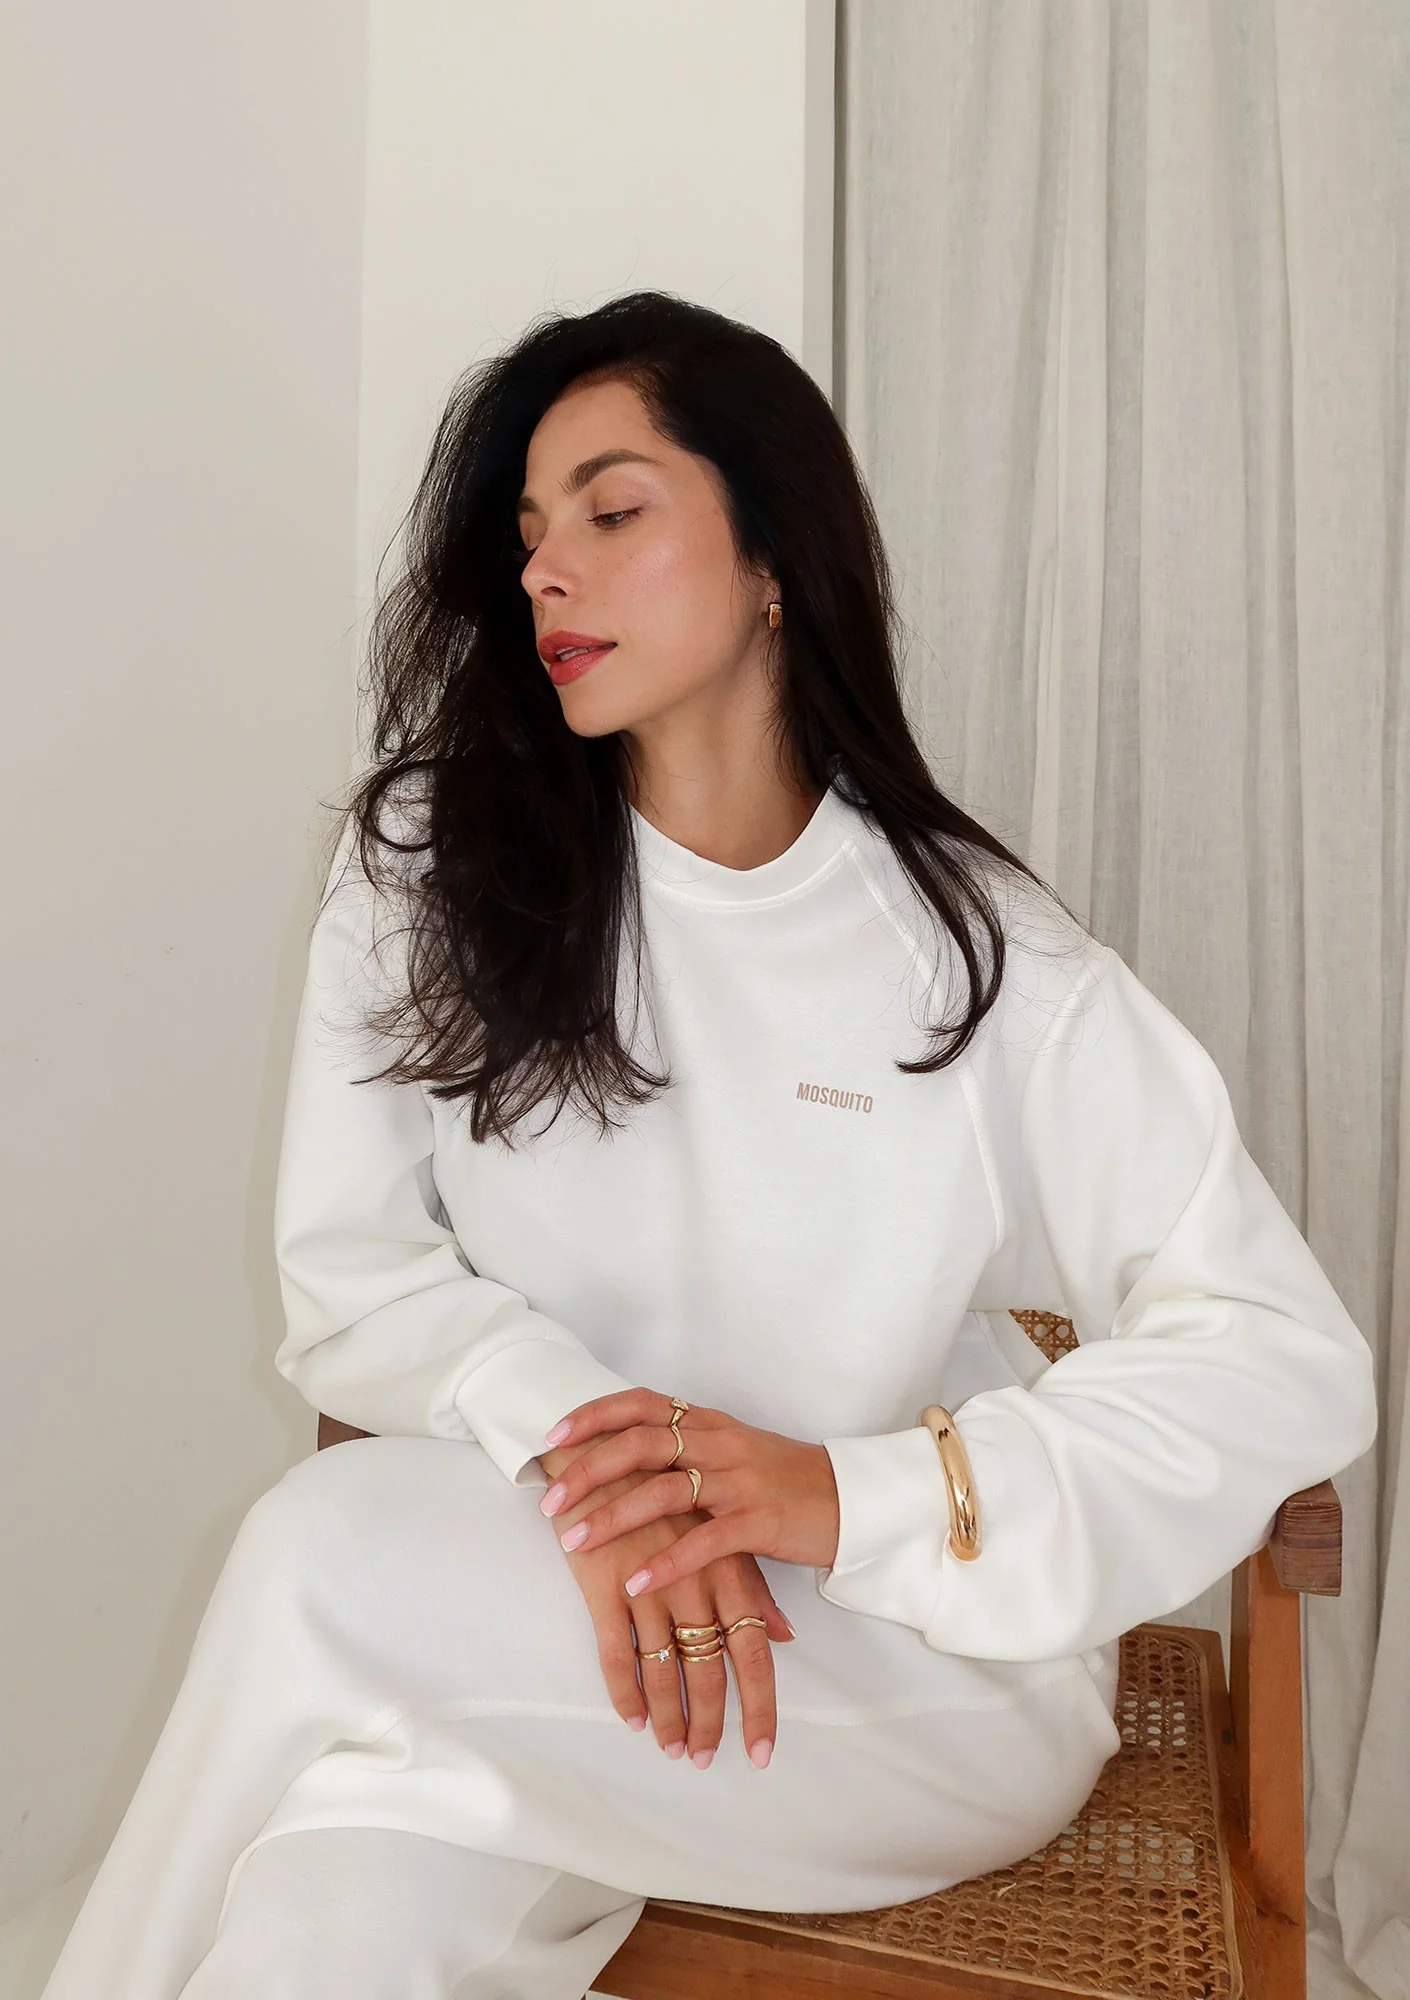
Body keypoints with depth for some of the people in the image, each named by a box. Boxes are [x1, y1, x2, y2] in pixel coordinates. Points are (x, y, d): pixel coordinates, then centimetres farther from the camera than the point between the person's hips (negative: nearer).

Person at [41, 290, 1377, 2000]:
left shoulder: (978, 952, -5)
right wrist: (593, 1469, -22)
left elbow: (1294, 1363, -9)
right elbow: (346, 1273, -3)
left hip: (939, 1664, -1)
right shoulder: (433, 862, 3)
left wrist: (846, 1493, -22)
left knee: (336, 1553, -25)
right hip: (550, 1599, 2)